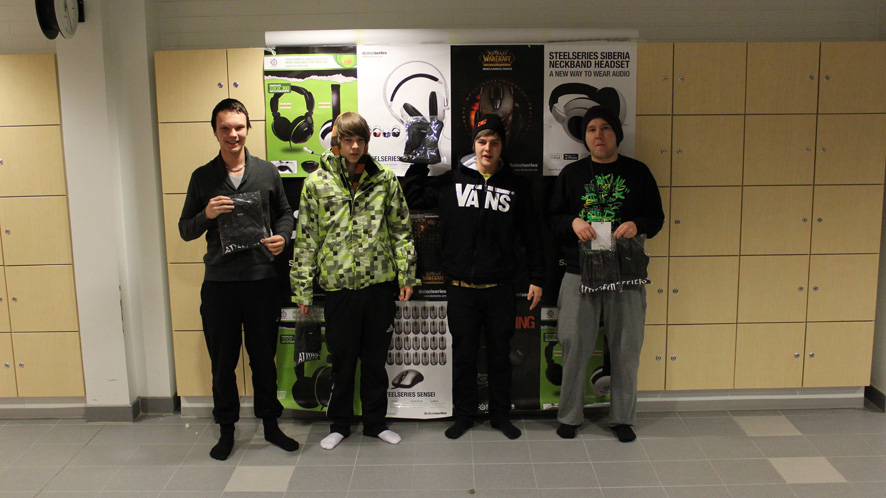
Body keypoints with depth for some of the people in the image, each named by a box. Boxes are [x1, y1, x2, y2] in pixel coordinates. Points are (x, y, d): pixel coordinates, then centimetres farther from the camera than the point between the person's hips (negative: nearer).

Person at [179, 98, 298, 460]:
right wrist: (207, 215, -13)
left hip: (261, 280, 0)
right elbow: (185, 229, 7)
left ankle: (271, 424, 27)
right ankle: (226, 430, 25)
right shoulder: (202, 178, 5)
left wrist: (282, 236, -6)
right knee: (223, 361, 9)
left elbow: (285, 212, 14)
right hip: (219, 283, 0)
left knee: (264, 357, 11)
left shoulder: (267, 172, 6)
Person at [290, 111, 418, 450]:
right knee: (342, 359, 11)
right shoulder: (317, 183, -1)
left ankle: (375, 422, 30)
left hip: (380, 283, 1)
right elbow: (305, 239, 1)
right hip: (339, 285, -1)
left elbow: (401, 230, 5)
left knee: (376, 358, 13)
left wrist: (406, 275, 1)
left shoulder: (385, 179, 2)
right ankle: (339, 424, 30)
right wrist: (303, 289, 0)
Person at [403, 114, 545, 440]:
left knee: (500, 355, 12)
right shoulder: (451, 181, 2)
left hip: (500, 288, 0)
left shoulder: (516, 186, 4)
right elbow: (412, 198, 8)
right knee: (463, 355, 10)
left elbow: (531, 235, 7)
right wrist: (420, 163, -1)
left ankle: (501, 415, 28)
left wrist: (537, 278, 6)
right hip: (461, 288, 0)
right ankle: (464, 415, 26)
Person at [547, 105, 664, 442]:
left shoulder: (637, 172, 7)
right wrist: (573, 222, -12)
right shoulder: (571, 173, 9)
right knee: (574, 346, 3)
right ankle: (569, 416, 19)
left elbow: (656, 217, 8)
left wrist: (637, 225, -13)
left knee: (626, 349, 7)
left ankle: (622, 418, 23)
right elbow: (553, 218, 9)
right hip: (579, 274, 0)